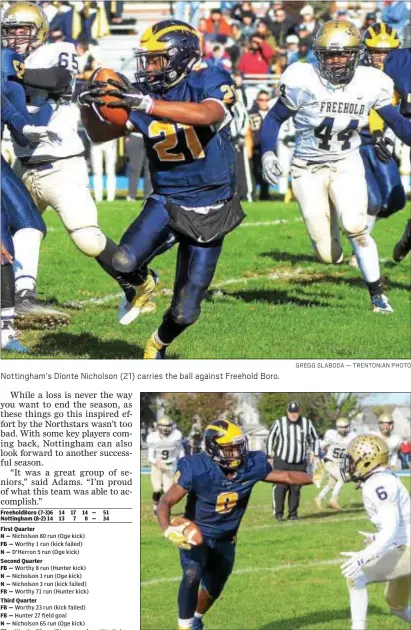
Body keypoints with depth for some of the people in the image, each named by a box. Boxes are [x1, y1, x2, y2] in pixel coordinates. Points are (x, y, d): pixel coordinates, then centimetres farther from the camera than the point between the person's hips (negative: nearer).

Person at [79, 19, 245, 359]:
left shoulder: (210, 82, -15)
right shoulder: (145, 92, -2)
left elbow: (207, 114, -38)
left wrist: (146, 104, -47)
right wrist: (95, 104, -21)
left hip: (209, 211, -3)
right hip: (166, 202, 3)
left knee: (185, 311, 2)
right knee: (124, 260, -28)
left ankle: (159, 344, 38)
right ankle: (142, 282, 10)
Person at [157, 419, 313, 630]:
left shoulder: (250, 465, -16)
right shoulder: (196, 470, -28)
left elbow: (286, 476, -5)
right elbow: (166, 502, -27)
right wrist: (168, 529, -45)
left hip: (225, 539, 5)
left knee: (213, 589, 20)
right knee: (192, 576, -30)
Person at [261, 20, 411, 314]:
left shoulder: (370, 84, -9)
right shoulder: (303, 82, -17)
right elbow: (274, 118, -4)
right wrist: (267, 153, -17)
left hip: (347, 165, 1)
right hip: (309, 169, -1)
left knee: (354, 226, -26)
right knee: (329, 255, -4)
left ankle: (377, 293, -10)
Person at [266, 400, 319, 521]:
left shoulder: (307, 424, 4)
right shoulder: (279, 423, -2)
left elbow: (314, 439, 17)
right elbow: (270, 438, 8)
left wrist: (314, 454, 9)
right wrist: (270, 454, 4)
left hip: (300, 464, 2)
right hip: (282, 462, -2)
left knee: (296, 489, 2)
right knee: (281, 487, -9)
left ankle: (293, 513, 10)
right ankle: (278, 513, -2)